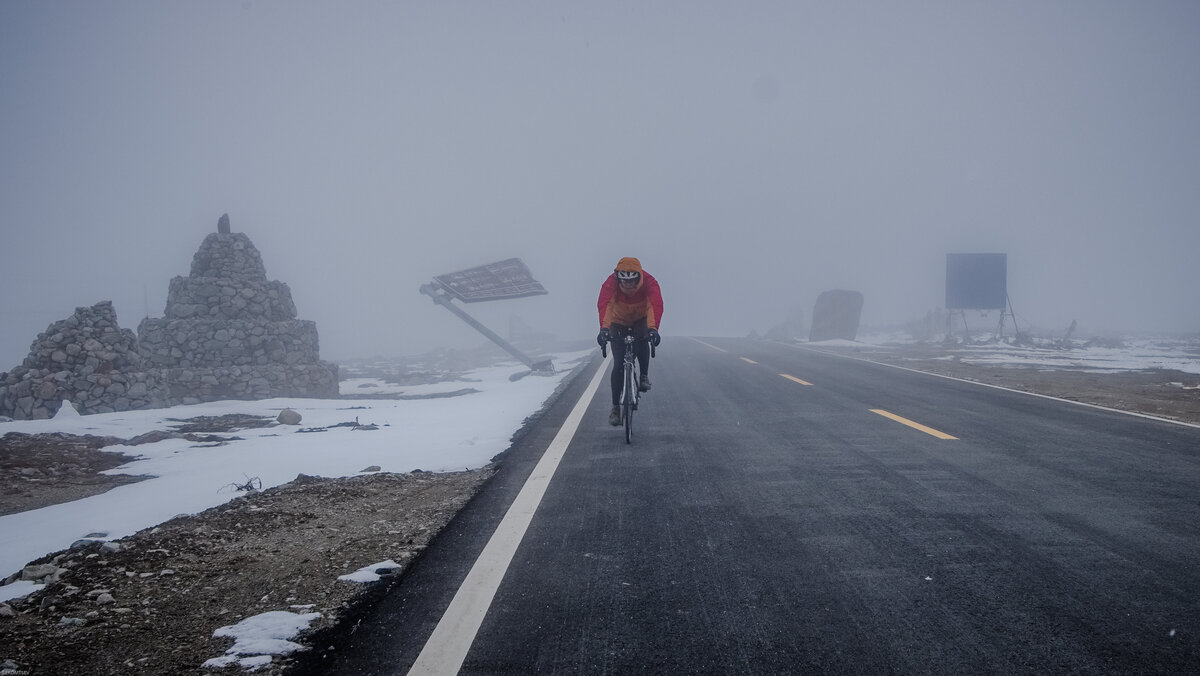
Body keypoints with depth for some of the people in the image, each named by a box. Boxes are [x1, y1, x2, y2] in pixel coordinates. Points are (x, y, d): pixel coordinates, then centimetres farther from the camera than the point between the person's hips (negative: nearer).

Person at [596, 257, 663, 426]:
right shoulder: (611, 283, -31)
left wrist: (653, 329, -62)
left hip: (641, 320, 0)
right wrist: (604, 329, -64)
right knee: (618, 364, -8)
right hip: (618, 323, 0)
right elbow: (603, 304, -46)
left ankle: (644, 376, -12)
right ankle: (615, 407, 3)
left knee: (642, 338, -34)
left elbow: (656, 305, -45)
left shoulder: (649, 282, -31)